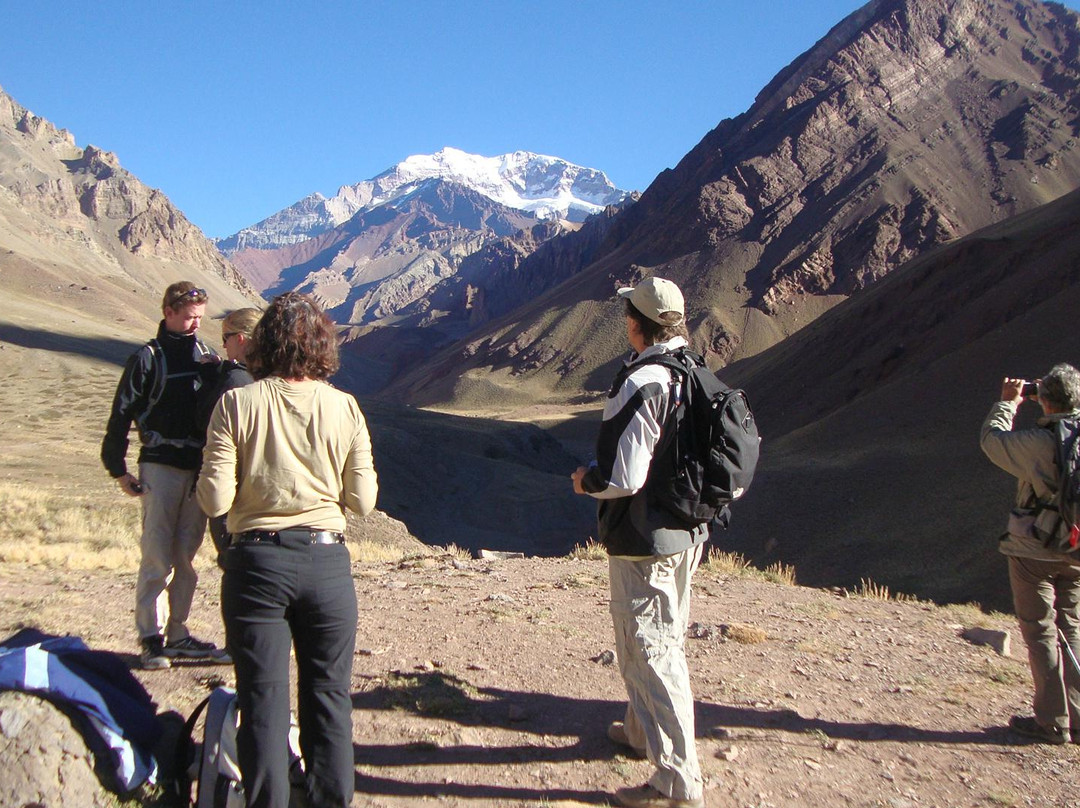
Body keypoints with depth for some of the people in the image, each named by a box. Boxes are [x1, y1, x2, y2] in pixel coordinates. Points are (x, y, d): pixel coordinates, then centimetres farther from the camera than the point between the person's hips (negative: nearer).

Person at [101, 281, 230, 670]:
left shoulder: (209, 359, 13)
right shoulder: (147, 359, 0)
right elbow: (121, 416, 1)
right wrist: (119, 470, -2)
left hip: (200, 471, 4)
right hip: (160, 467, -4)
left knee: (185, 557, 8)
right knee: (157, 557, -5)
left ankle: (176, 633, 15)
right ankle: (152, 638, 1)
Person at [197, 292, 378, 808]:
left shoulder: (237, 404, -7)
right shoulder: (345, 408, -3)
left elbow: (215, 500, -9)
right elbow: (362, 501, 0)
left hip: (258, 561, -1)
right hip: (327, 560, 2)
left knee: (263, 695, 9)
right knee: (329, 693, 14)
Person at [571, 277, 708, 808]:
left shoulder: (640, 385, -23)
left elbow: (623, 476, -25)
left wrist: (585, 481, -5)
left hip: (644, 540, -9)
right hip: (687, 530, 9)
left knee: (652, 650, -1)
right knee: (660, 638, 24)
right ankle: (642, 732, 43)